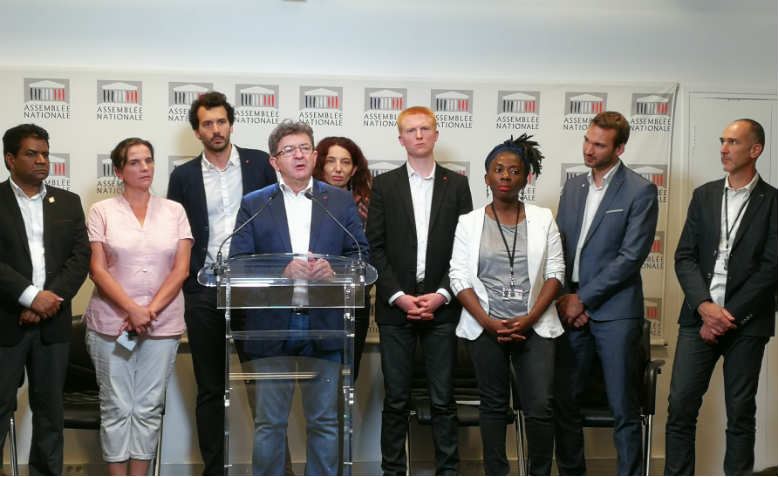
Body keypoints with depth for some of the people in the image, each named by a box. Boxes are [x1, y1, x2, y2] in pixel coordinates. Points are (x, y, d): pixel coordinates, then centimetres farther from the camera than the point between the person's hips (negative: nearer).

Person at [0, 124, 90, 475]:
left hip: (53, 322, 3)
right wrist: (31, 296, -17)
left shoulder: (68, 203, 11)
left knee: (50, 408, 9)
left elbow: (80, 258, 3)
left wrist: (51, 299, -10)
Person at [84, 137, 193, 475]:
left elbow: (181, 269, 2)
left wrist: (151, 311, -10)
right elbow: (97, 270, -3)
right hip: (111, 322, -1)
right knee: (117, 408, 2)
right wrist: (132, 310, -15)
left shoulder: (174, 211, 8)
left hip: (162, 324, 1)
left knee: (148, 408, 5)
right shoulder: (102, 211, 4)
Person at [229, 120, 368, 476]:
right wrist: (283, 271, -15)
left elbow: (360, 255, 6)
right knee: (269, 422, 7)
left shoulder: (341, 202, 10)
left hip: (324, 325, 1)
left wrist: (333, 269, -14)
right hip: (271, 326, -1)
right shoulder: (253, 205, 7)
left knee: (324, 421, 9)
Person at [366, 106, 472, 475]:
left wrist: (441, 294, -7)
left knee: (443, 399, 3)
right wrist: (399, 296, -8)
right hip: (395, 306, 0)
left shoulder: (456, 184, 8)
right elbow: (375, 247, 2)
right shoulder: (384, 185, 6)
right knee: (396, 399, 4)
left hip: (441, 306, 0)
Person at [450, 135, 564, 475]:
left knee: (540, 407, -6)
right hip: (485, 327, 0)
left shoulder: (542, 219, 6)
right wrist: (489, 323, -11)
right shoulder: (469, 223, 4)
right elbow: (459, 278, -1)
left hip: (533, 326, 0)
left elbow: (555, 272, 3)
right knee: (494, 405, 8)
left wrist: (530, 318, -10)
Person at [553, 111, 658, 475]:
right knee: (564, 401, 9)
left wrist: (582, 299, -11)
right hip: (571, 309, 5)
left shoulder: (640, 191, -4)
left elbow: (631, 256, -11)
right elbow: (559, 246, 13)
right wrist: (565, 299, 0)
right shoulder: (572, 187, 14)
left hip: (615, 311, -5)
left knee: (624, 408, 1)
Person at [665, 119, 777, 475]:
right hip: (699, 317, 3)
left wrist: (729, 316, -12)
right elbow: (685, 256, 5)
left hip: (746, 323, -3)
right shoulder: (704, 195, 11)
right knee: (680, 406, -1)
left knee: (740, 413, 6)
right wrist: (705, 306, -10)